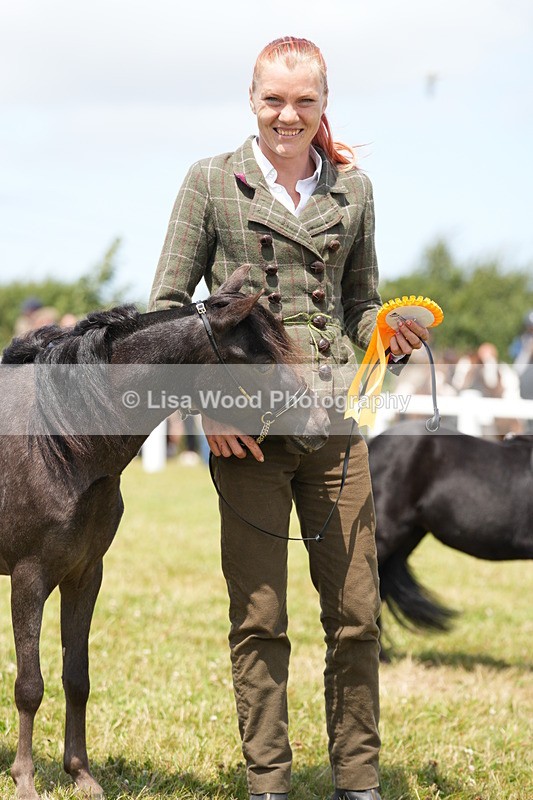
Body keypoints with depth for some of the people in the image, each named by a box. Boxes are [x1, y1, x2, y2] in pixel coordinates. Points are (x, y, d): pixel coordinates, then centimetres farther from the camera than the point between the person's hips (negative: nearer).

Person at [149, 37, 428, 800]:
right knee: (259, 616, 2)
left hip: (335, 422, 3)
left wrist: (392, 334, -4)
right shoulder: (211, 181, 3)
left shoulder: (352, 188, 10)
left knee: (357, 613, 3)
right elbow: (166, 301, 3)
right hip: (245, 426, -2)